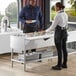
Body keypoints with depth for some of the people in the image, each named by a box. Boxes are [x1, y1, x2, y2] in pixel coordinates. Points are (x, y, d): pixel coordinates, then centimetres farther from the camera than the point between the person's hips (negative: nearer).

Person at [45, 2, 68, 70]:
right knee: (64, 49, 13)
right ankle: (64, 64, 21)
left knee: (59, 50, -1)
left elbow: (53, 26, -14)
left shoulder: (58, 16, -18)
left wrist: (46, 31, 0)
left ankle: (59, 66, 6)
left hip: (59, 33, -8)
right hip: (65, 32, 8)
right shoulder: (65, 14, 7)